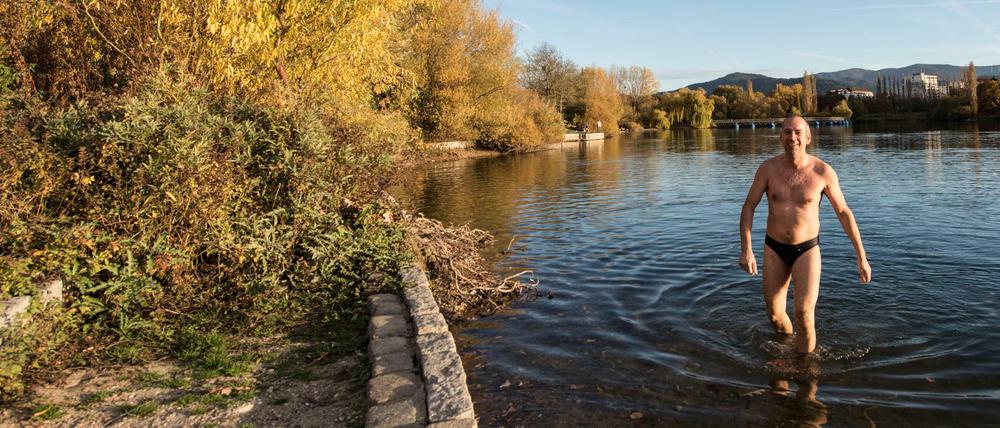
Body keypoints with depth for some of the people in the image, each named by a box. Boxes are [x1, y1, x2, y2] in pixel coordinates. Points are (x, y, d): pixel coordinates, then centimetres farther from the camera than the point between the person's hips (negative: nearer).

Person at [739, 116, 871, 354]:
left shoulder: (824, 172, -13)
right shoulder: (768, 168, -9)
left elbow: (844, 213, -3)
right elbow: (748, 207, -4)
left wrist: (862, 257, -2)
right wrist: (746, 250, -14)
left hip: (807, 250, -2)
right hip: (774, 249, 2)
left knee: (804, 315, -15)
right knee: (775, 315, 11)